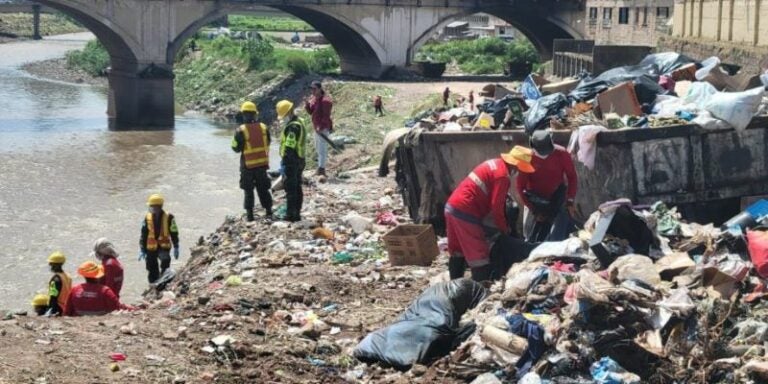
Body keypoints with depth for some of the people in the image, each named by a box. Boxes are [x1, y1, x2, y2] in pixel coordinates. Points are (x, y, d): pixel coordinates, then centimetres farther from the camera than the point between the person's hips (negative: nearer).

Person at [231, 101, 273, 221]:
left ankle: (249, 214, 8)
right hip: (262, 164, 3)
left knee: (248, 190, 8)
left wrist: (235, 138, 8)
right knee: (263, 189, 13)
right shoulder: (263, 128, -2)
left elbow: (236, 148, -8)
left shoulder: (241, 131, -15)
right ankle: (268, 212, 10)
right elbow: (267, 143, 10)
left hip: (247, 165, -3)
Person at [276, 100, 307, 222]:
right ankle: (296, 213, 18)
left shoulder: (293, 127, -19)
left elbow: (289, 147, -23)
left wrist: (285, 163, -22)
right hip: (300, 160, 10)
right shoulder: (300, 122, 14)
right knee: (297, 188, 13)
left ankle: (291, 214, -4)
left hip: (291, 161, -10)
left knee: (290, 188, -6)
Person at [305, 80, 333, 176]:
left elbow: (326, 116, -21)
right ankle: (320, 168, 30)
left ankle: (321, 169, -6)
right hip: (317, 127, 10)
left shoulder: (325, 100, -19)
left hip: (323, 128, -10)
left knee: (322, 149, -8)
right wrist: (307, 105, -7)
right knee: (318, 147, 19)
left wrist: (320, 127, -26)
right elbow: (311, 112, 13)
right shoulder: (313, 98, 9)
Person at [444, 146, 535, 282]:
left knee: (457, 251, 20)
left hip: (452, 206, 10)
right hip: (465, 212, -10)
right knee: (479, 254, -6)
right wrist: (504, 228, 0)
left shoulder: (496, 163, 15)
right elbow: (496, 207, -13)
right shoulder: (502, 176, -14)